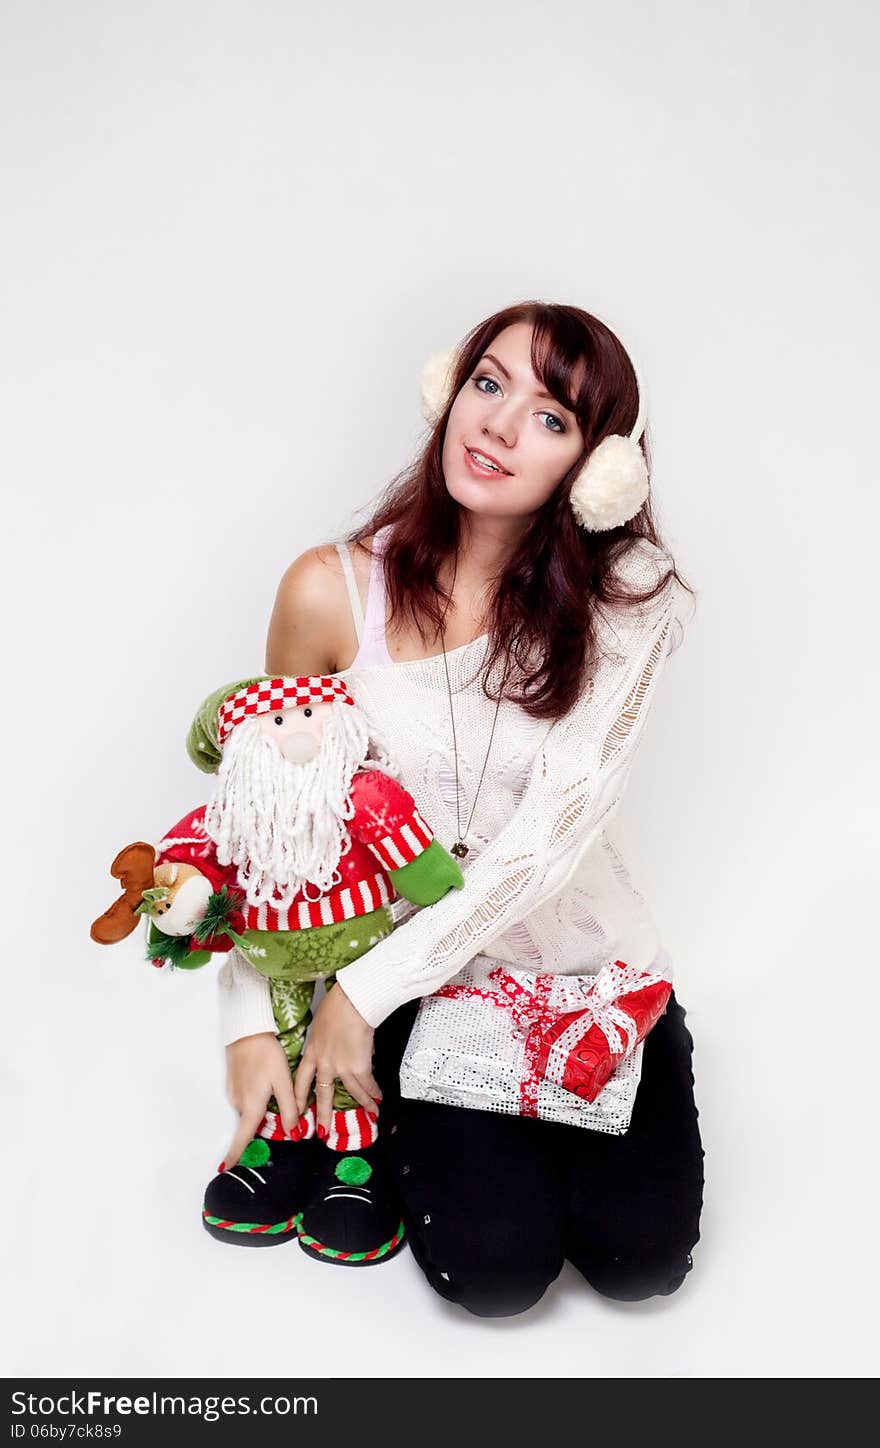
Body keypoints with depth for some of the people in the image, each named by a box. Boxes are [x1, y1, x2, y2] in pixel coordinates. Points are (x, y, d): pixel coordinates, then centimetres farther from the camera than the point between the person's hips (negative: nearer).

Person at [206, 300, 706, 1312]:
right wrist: (250, 1022, -8)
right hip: (423, 971, -1)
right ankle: (394, 1114, 18)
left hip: (587, 958, 1)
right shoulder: (335, 590, -12)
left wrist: (365, 989, -20)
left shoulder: (631, 597, -14)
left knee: (640, 1257, -6)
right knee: (495, 1267, -13)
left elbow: (554, 828, -20)